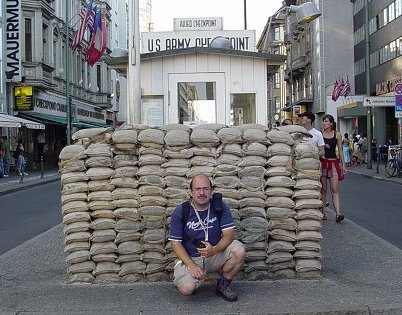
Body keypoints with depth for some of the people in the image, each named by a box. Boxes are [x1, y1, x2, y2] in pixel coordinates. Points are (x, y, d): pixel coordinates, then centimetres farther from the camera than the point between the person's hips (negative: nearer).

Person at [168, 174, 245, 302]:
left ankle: (223, 285, -1)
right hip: (191, 257, -2)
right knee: (186, 289, -28)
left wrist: (214, 250, -31)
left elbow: (229, 234, -11)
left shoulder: (220, 207, -6)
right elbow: (176, 243, -8)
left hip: (216, 253, 2)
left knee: (239, 251, -27)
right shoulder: (180, 212, -10)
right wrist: (191, 265, -20)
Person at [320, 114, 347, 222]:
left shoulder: (337, 135, 4)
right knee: (323, 189, 4)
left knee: (335, 190, -7)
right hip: (322, 163, 0)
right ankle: (323, 212, 12)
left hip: (333, 163, 0)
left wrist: (343, 165, 6)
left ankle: (338, 213, -13)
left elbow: (340, 151, 8)